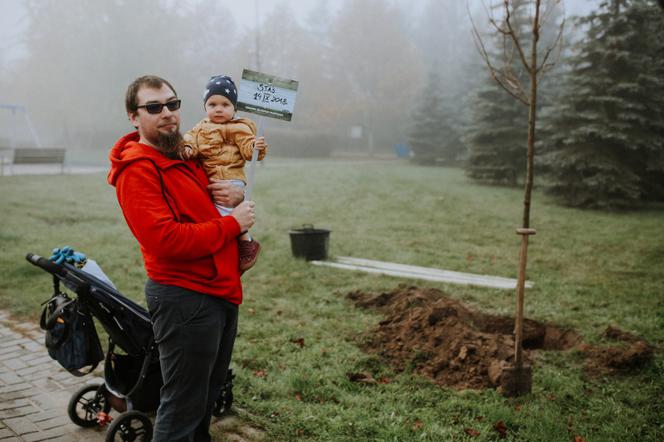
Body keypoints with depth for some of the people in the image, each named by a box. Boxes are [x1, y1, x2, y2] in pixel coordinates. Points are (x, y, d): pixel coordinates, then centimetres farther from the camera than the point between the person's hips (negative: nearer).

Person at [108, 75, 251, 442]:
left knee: (207, 397, 23)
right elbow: (165, 240, -25)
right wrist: (232, 224, -16)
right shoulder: (137, 170, -15)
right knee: (183, 408, 2)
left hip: (221, 292, 9)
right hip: (185, 298, -9)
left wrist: (237, 195, -1)